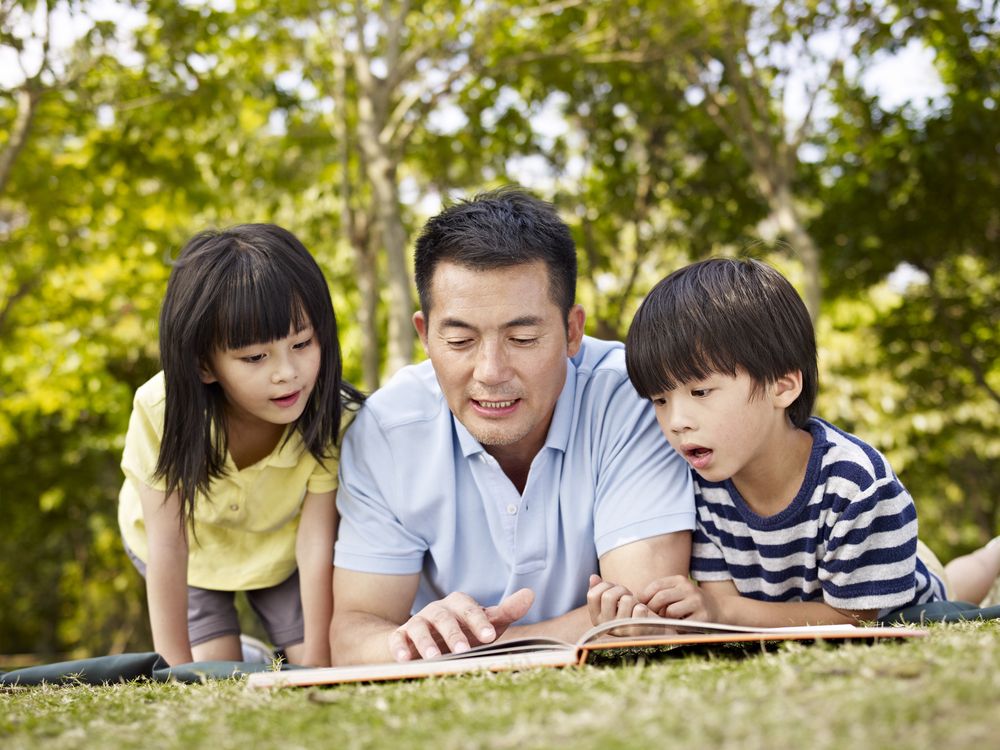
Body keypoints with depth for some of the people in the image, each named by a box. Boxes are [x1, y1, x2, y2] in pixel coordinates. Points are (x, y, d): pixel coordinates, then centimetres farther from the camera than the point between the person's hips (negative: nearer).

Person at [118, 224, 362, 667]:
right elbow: (166, 546, -30)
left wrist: (317, 663, -26)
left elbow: (316, 545, -30)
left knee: (306, 662, -9)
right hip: (189, 542, -1)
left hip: (280, 544, 1)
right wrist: (177, 668, -26)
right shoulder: (161, 412, -37)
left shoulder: (331, 420, -36)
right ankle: (243, 653, 21)